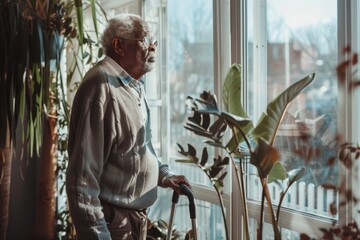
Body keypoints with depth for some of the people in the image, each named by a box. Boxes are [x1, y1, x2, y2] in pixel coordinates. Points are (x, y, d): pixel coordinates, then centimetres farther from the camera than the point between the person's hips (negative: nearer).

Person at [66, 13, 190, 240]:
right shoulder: (102, 87, -21)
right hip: (112, 220, -9)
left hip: (136, 215, 9)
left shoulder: (135, 85, 12)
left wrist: (162, 174, 10)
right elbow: (83, 172, -25)